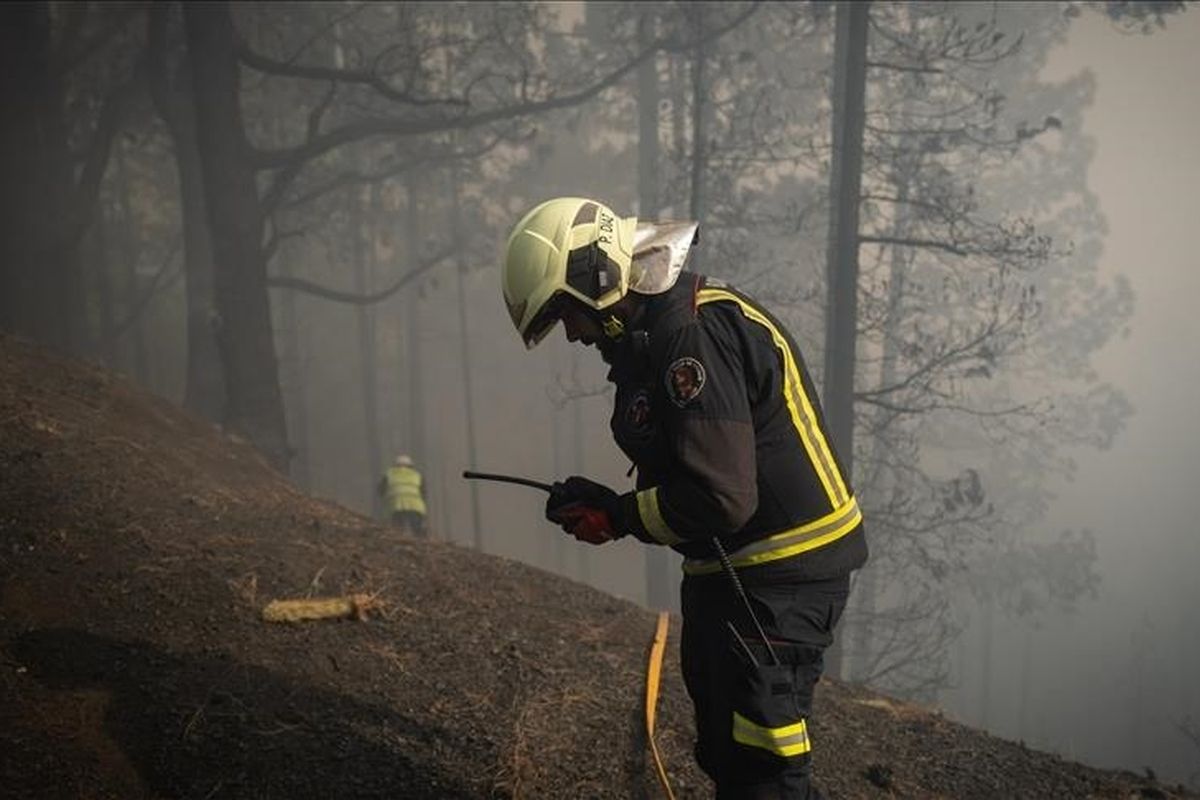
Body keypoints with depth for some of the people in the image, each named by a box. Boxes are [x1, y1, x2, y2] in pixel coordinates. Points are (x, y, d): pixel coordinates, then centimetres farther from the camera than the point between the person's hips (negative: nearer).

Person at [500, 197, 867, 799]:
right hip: (736, 570, 10)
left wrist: (619, 515, -13)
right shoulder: (662, 330, 10)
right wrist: (613, 504, 2)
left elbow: (720, 498, -27)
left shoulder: (693, 337, -22)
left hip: (778, 577, -10)